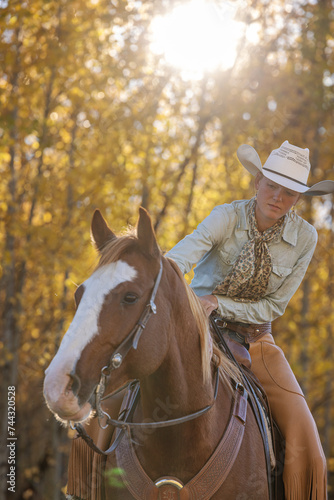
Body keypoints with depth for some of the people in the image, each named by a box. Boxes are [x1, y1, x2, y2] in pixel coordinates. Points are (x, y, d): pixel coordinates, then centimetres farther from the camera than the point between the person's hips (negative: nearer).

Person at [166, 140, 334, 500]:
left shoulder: (304, 238, -7)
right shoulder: (227, 218, -14)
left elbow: (274, 307, -5)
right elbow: (178, 259, -30)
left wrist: (218, 303, -19)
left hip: (256, 338, 2)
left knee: (303, 443, -14)